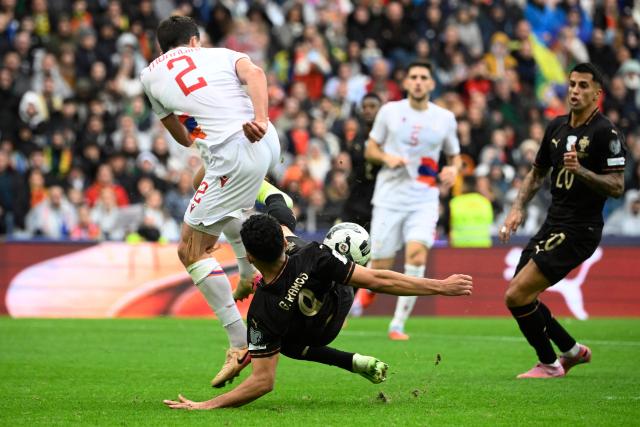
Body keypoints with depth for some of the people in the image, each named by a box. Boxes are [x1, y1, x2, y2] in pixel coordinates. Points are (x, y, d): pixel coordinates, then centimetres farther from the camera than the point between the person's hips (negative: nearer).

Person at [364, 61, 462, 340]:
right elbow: (370, 149, 9)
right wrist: (387, 158, -12)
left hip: (424, 200, 1)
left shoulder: (445, 118, 6)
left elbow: (455, 156, 17)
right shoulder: (390, 111, 3)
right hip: (390, 197, -1)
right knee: (379, 267, -2)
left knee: (417, 256, -21)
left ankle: (398, 324, -12)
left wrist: (453, 170, -6)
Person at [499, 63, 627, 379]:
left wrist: (580, 171, -30)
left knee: (517, 295, -14)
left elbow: (616, 187, -17)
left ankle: (549, 364, 4)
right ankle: (572, 350, 27)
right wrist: (518, 208, 7)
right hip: (553, 223, 8)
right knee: (518, 296, 10)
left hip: (579, 231, -8)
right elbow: (537, 173, 21)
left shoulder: (606, 133, -12)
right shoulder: (557, 126, 11)